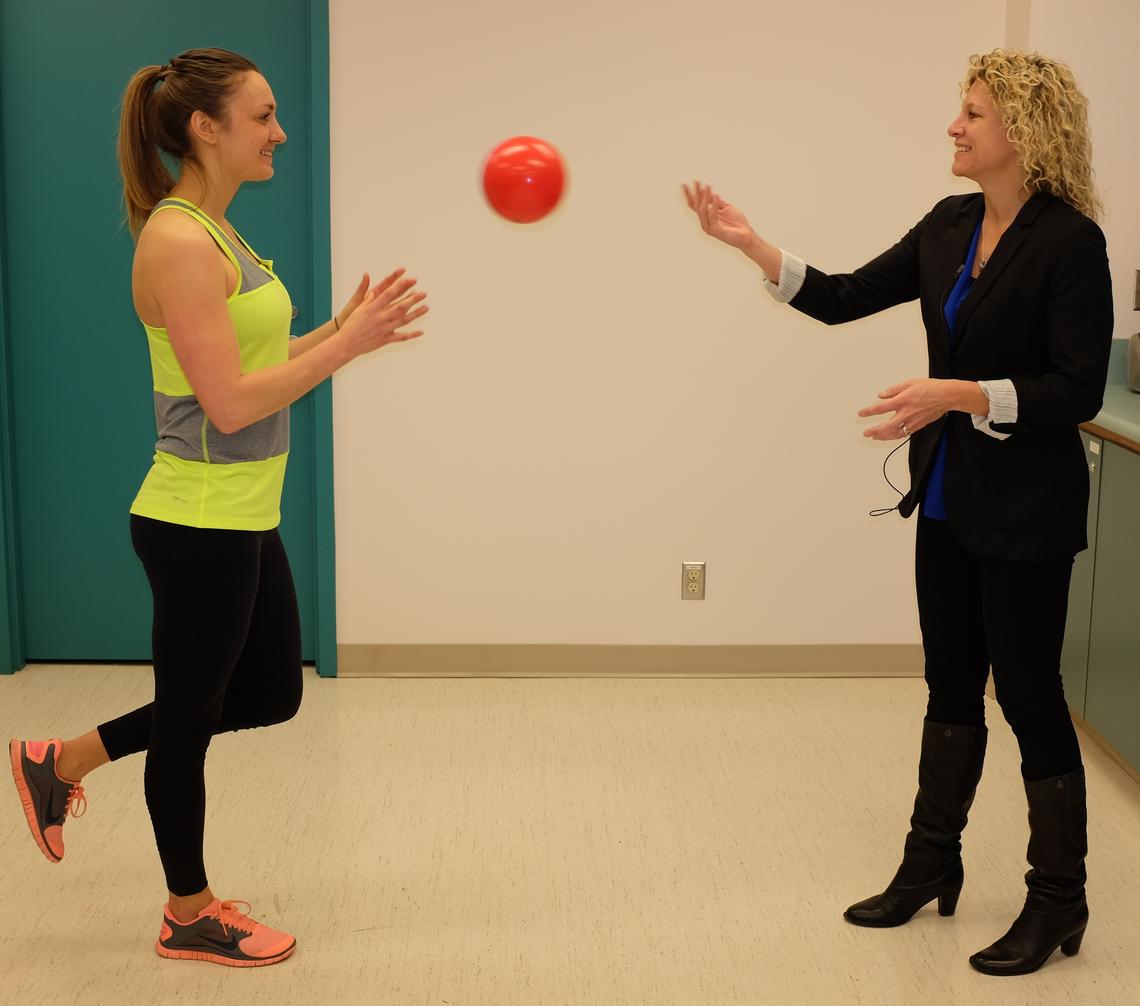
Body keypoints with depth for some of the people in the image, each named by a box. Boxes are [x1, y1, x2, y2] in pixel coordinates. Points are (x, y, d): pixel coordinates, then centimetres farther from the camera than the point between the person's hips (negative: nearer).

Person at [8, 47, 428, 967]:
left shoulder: (215, 234, 10)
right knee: (191, 715, 8)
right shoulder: (179, 242, -19)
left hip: (242, 519, 10)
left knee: (272, 694, 21)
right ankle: (191, 917, 28)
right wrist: (350, 344, -20)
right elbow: (229, 404, -23)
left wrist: (338, 332, 4)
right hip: (201, 522, -10)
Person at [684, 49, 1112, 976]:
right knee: (952, 686, 17)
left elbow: (1079, 391, -18)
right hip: (949, 500, 7)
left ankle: (1057, 905, 18)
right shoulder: (950, 226, 5)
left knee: (1028, 694, 2)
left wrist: (962, 394, -26)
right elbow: (844, 298, 8)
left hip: (1023, 513, -7)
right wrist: (750, 244, -1)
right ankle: (931, 867, 32)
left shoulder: (1068, 242, -16)